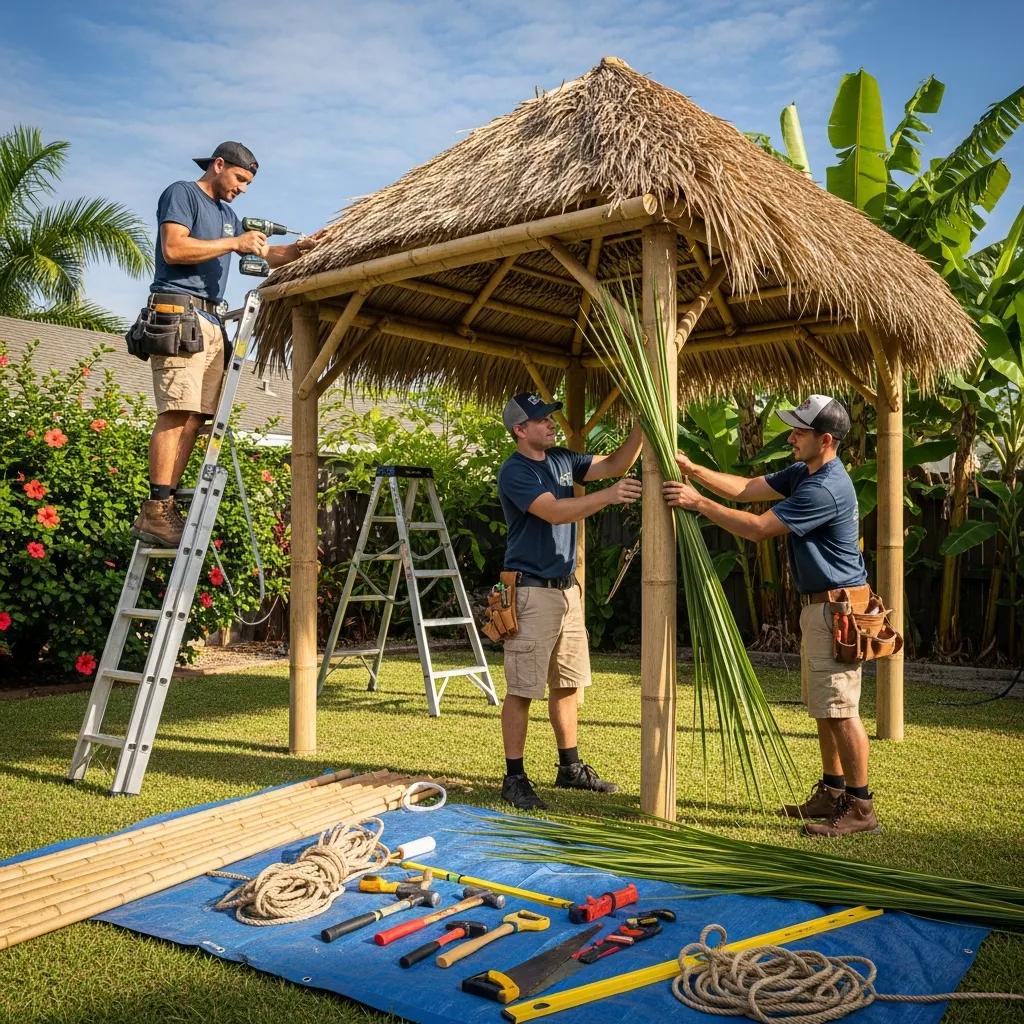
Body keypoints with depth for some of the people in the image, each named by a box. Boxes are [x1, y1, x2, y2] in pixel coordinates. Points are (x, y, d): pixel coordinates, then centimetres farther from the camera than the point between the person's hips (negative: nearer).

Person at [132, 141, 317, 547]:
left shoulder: (228, 214, 29)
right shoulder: (181, 193, 3)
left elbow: (265, 255, 30)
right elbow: (172, 249, -11)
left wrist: (296, 249, 11)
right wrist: (233, 243, -7)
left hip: (211, 320, 8)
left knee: (193, 417, -2)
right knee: (176, 413, -17)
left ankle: (163, 509, -4)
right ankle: (156, 511, -21)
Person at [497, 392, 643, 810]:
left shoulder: (561, 459, 11)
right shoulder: (514, 471, -13)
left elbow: (612, 464, 11)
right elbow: (555, 512, -25)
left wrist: (640, 430, -2)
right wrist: (609, 495, -31)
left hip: (567, 588, 8)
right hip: (531, 591, -8)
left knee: (567, 684, 15)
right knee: (522, 689, -3)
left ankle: (570, 767, 28)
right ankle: (514, 778, 6)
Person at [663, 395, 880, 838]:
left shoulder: (826, 489, -23)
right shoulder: (802, 473, 10)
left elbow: (758, 527, -23)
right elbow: (746, 488, 12)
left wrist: (698, 503, -18)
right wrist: (694, 470, 2)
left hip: (837, 607, -11)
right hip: (817, 605, 11)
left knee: (840, 710, -5)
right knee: (823, 707, 16)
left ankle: (860, 807, 3)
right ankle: (832, 792, 27)